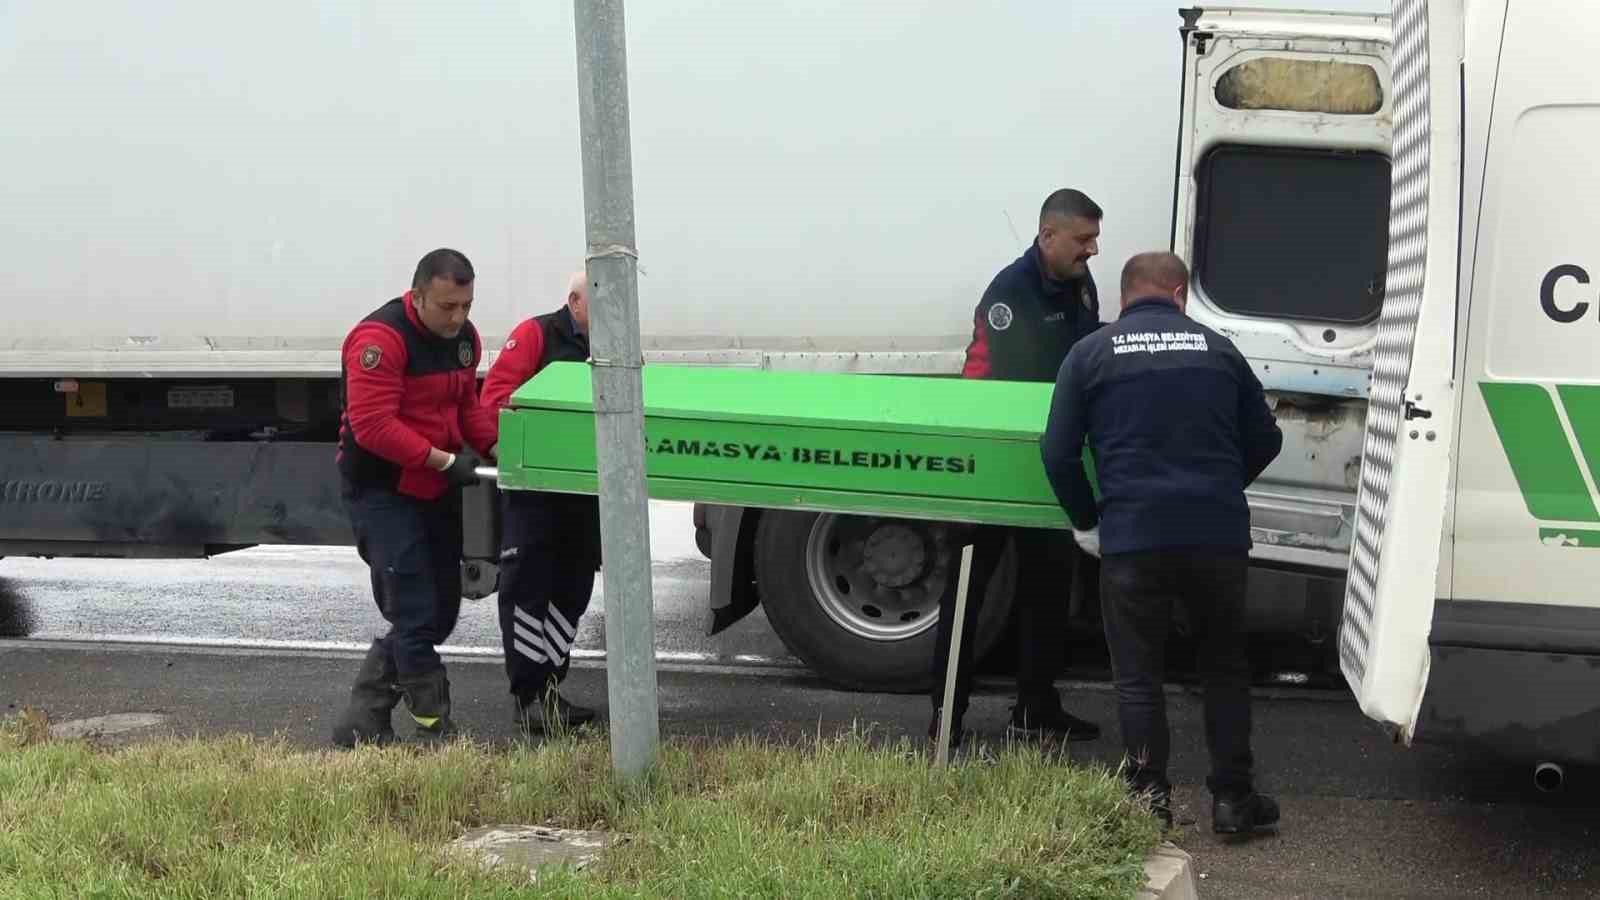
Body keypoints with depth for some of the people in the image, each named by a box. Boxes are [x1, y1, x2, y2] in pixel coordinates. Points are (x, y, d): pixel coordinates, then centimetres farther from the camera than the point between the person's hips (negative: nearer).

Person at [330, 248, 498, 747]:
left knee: (440, 614, 11)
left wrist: (492, 446, -2)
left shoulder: (463, 337, 4)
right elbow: (373, 425, -27)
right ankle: (435, 727, -3)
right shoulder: (380, 338, -22)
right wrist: (444, 460, -27)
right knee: (415, 618, -10)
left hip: (436, 490, 9)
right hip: (382, 492, -9)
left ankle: (362, 719, 20)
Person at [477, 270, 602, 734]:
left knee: (572, 589, 11)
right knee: (527, 586, -4)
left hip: (586, 487, 6)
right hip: (532, 484, -6)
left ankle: (548, 687, 22)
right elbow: (495, 394, -15)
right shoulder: (537, 335, -7)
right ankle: (529, 694, 1)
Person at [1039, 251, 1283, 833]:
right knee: (1224, 665, 15)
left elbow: (1059, 453, 0)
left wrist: (1086, 522, 13)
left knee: (1138, 673, 9)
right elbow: (1264, 440, 16)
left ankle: (1150, 796, 8)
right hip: (1218, 534, 2)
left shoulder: (1092, 354, 4)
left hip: (1132, 538, -2)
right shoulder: (1217, 349, 11)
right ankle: (1232, 797, 17)